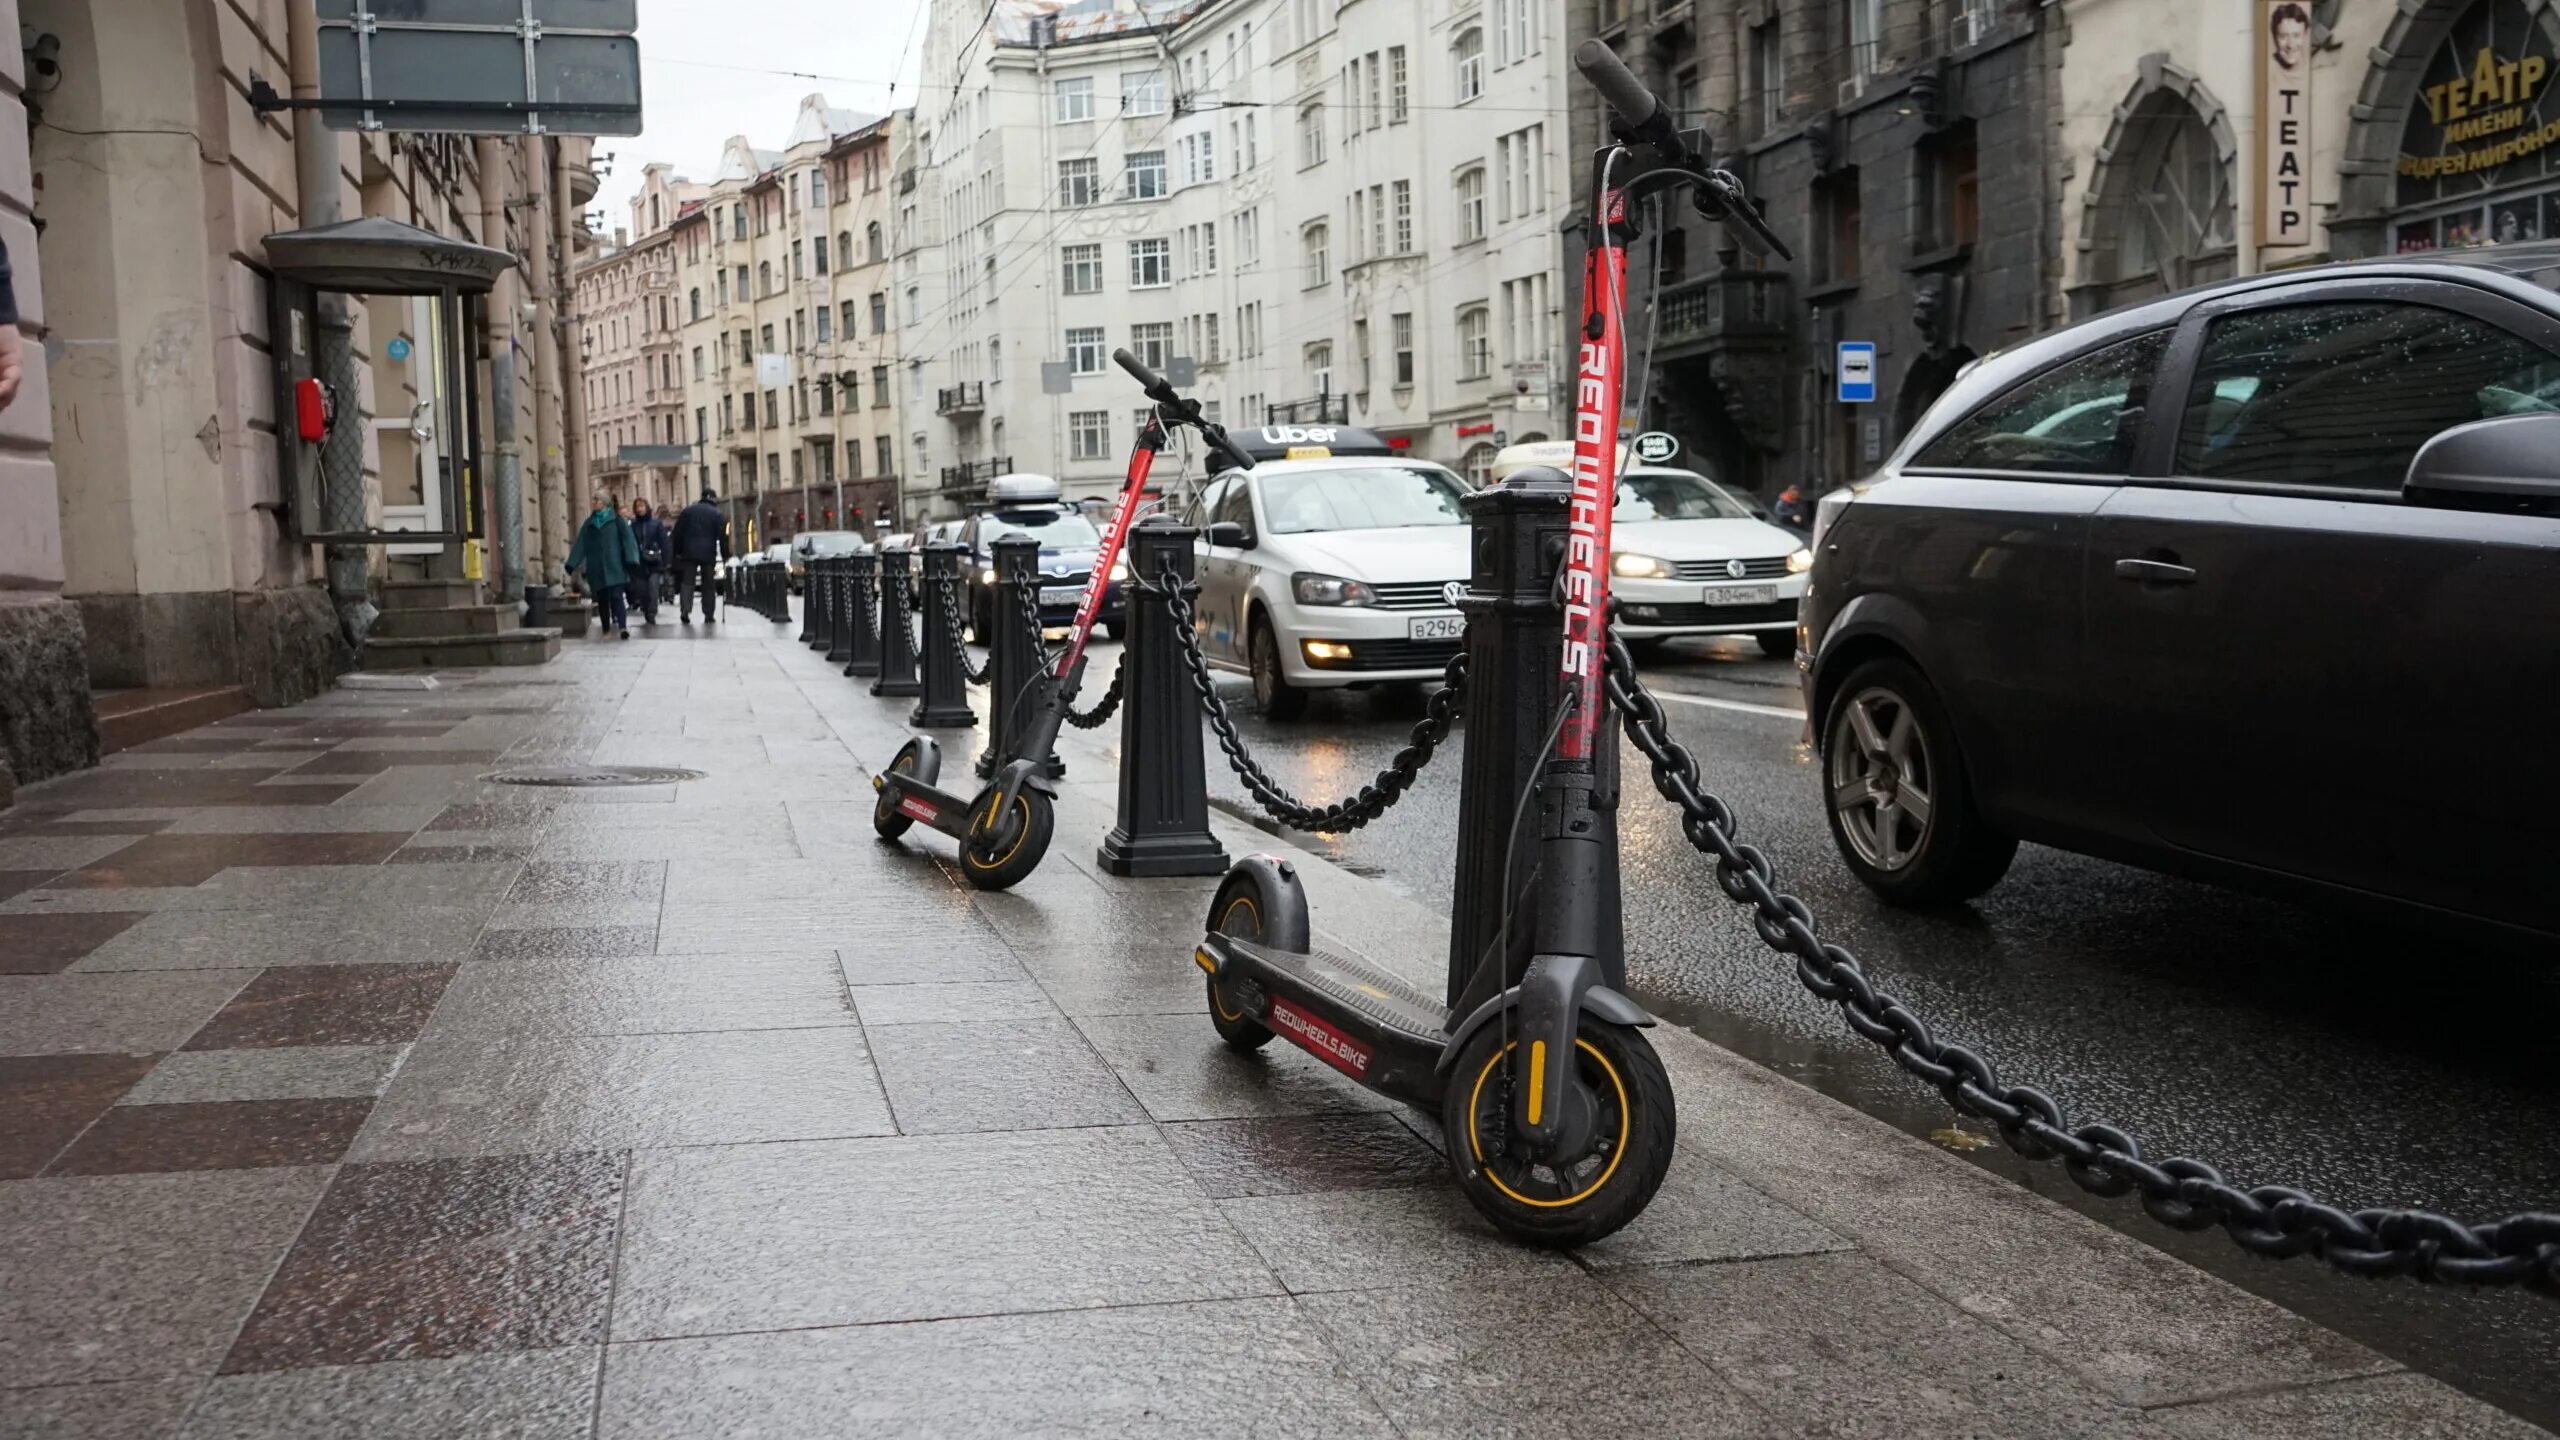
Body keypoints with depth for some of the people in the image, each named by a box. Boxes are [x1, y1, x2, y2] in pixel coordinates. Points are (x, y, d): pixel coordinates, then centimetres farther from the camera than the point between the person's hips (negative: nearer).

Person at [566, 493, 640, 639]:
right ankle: (606, 630, 10)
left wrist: (631, 560, -16)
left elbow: (627, 539, -4)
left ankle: (623, 627, -24)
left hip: (614, 566, -4)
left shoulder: (616, 520, 3)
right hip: (596, 568, 4)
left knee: (616, 596, -14)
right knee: (602, 599, 4)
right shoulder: (589, 523, 12)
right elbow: (580, 544, 10)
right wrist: (572, 564, 2)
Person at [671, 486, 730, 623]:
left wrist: (677, 551, 10)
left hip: (689, 552, 1)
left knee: (687, 582, 2)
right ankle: (709, 615, 4)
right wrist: (725, 554, 2)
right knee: (708, 584, 6)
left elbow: (678, 533, 6)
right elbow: (722, 536, -3)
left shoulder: (687, 511, 7)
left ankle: (685, 610, -16)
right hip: (708, 553, -1)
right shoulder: (716, 514, 1)